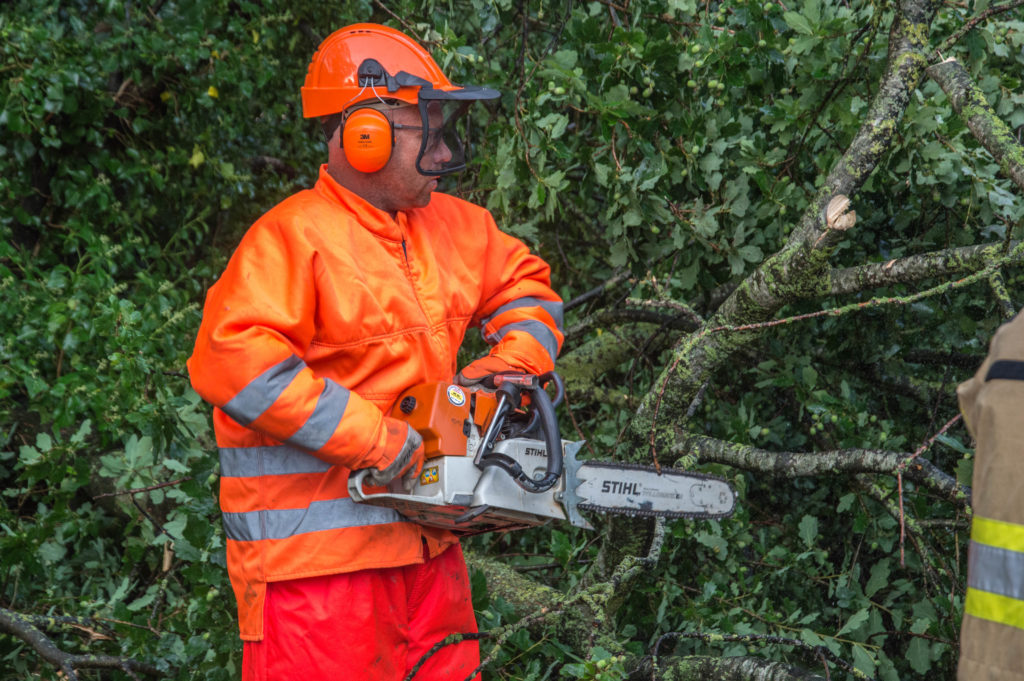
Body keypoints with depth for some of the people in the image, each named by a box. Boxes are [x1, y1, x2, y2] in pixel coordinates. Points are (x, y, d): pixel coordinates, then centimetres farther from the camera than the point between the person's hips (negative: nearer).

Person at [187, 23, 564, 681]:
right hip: (316, 559, -8)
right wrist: (367, 437, -24)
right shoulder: (294, 239, -14)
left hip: (427, 546, 8)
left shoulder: (452, 226, 11)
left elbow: (525, 284, 28)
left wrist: (515, 360, 6)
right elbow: (233, 360, -27)